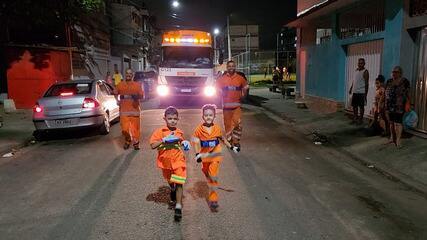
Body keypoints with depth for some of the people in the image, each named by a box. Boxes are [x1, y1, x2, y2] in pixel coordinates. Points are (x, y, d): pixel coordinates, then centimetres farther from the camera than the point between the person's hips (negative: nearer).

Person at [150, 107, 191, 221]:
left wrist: (185, 144, 1)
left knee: (179, 183, -12)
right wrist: (164, 139, -27)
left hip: (178, 161, 0)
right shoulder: (160, 131, -9)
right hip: (166, 161, 1)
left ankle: (178, 207, -8)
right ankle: (173, 191, 59)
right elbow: (153, 145, -18)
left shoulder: (179, 132, 2)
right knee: (170, 182, 25)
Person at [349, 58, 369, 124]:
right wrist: (351, 88, 17)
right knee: (354, 105, 12)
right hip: (355, 91, 7)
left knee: (361, 106, 1)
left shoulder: (365, 72, -11)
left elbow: (366, 83, -13)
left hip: (361, 92, -7)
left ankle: (360, 119, 10)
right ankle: (355, 118, 23)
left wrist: (366, 94, -16)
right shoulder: (356, 70, 11)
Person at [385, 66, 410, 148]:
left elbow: (407, 94, -4)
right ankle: (392, 137, 23)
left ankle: (398, 140, -6)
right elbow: (385, 93, 14)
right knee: (391, 122, 11)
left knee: (398, 122, -8)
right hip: (390, 106, 4)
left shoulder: (405, 81, -2)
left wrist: (407, 104, -11)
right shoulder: (389, 81, 10)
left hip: (399, 107, -4)